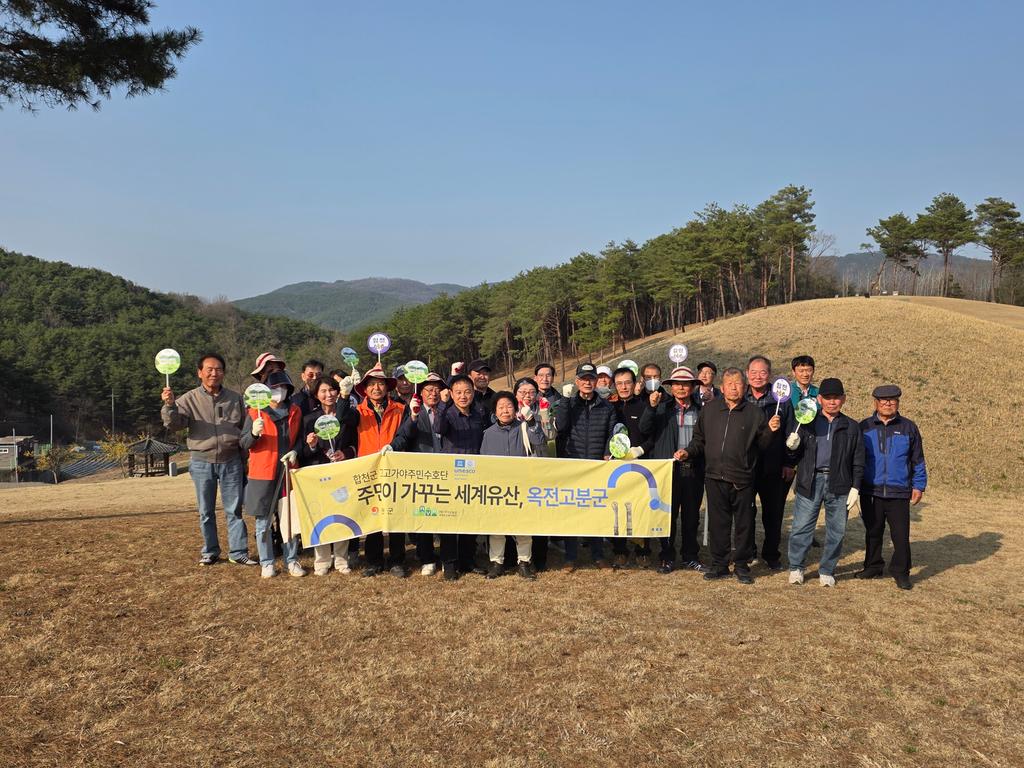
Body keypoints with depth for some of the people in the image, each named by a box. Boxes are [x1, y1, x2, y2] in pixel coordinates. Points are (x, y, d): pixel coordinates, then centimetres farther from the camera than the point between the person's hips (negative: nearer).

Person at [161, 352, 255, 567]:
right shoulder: (189, 399, 0)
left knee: (234, 509, 3)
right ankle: (210, 551, 22)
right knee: (206, 511, 9)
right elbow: (173, 422, -13)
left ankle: (238, 552, 9)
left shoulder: (235, 399, 6)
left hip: (231, 461, 1)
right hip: (202, 462, 0)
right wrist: (169, 405, -32)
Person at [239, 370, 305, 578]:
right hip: (263, 473, -2)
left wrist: (295, 451, -2)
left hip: (289, 471, 3)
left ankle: (291, 560, 15)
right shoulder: (255, 413, 0)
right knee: (264, 521, 3)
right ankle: (267, 563, 14)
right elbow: (243, 443, -1)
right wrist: (254, 433, -21)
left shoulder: (295, 412, 10)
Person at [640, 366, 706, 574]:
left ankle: (690, 556, 24)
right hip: (669, 468, -1)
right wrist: (651, 407, -22)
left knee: (691, 515, 10)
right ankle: (667, 558, 15)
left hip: (693, 469, 1)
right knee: (668, 514, 5)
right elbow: (645, 428, -10)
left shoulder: (701, 409, 6)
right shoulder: (662, 407, 3)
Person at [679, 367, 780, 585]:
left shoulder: (754, 412, 3)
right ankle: (719, 564, 19)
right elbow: (700, 440, 17)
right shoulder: (709, 410, 9)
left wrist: (771, 431, -12)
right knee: (717, 523, 8)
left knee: (744, 524, 7)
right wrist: (688, 452, 1)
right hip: (715, 478, 2)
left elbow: (761, 444, 6)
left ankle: (742, 566, 20)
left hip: (743, 479, -1)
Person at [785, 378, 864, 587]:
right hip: (810, 482, -1)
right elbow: (793, 459, 10)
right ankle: (796, 568, 14)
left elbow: (858, 462, 10)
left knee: (836, 531, 6)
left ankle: (827, 571, 21)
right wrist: (792, 448, -13)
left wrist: (855, 488, 0)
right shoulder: (807, 423, 9)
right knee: (801, 527, -1)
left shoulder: (851, 427, 11)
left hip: (839, 484, 1)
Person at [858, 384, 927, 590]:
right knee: (873, 532, 12)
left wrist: (919, 486, 6)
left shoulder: (908, 428, 5)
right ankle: (873, 567, 26)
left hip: (899, 493, -1)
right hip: (870, 492, 1)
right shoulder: (865, 427, 5)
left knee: (901, 534, -2)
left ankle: (900, 572, 12)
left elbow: (918, 461, 10)